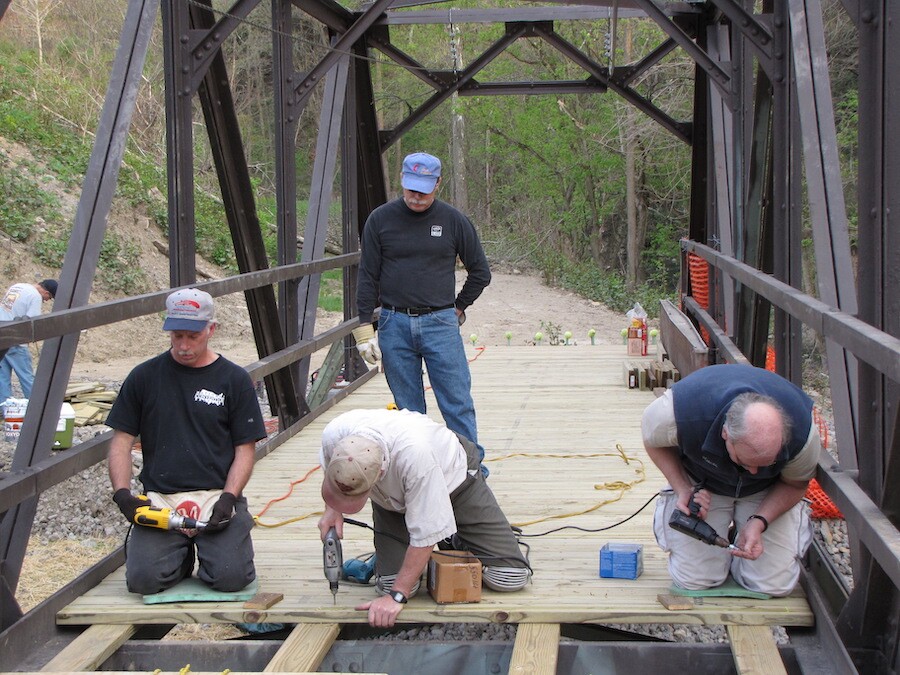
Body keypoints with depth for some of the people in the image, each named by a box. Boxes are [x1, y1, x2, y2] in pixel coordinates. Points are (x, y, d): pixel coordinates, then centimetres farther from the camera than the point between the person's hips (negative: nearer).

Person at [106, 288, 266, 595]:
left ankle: (206, 547, 14)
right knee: (142, 579, -20)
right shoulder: (144, 377, 8)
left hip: (217, 497, -1)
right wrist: (122, 494, -7)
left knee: (231, 577, -22)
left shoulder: (234, 379, 6)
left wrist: (228, 497, -11)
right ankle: (181, 554, 15)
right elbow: (121, 440, 9)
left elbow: (245, 449, 5)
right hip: (159, 499, 1)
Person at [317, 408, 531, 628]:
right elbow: (330, 470, -1)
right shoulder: (333, 435, -31)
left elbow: (426, 533, -36)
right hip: (392, 497, 3)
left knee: (510, 577, -11)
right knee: (391, 581, -17)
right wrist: (332, 509, -16)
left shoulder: (415, 453, -47)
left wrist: (396, 596, -33)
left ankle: (453, 542, 17)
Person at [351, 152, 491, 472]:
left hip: (440, 324, -1)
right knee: (408, 408, 5)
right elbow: (368, 277, 6)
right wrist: (365, 328, 1)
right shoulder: (380, 220, 3)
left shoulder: (453, 221, 2)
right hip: (394, 326, 1)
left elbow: (480, 272, 14)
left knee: (458, 402, -4)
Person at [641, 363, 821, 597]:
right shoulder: (679, 411, -40)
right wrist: (683, 490, -25)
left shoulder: (802, 431, -35)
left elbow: (795, 484, -12)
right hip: (701, 483, -1)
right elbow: (653, 440, -14)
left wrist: (759, 522, -27)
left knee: (775, 584, -10)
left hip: (768, 492, 1)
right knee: (694, 580, -10)